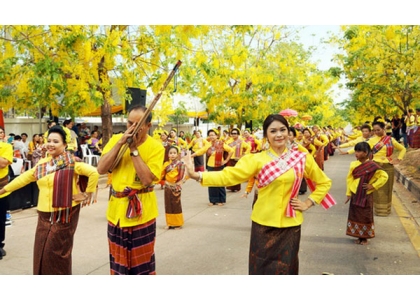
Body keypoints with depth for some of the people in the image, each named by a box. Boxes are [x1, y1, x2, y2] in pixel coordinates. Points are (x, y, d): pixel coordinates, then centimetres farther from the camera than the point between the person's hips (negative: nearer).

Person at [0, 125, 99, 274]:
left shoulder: (71, 162, -12)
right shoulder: (42, 163, 9)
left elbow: (93, 173, -19)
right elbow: (24, 178, 19)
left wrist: (87, 194, -13)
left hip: (64, 213, -6)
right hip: (44, 214, 6)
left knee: (56, 250, 0)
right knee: (41, 250, 10)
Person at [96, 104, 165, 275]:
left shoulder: (156, 147, -11)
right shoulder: (116, 139, 0)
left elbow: (147, 179, -21)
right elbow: (101, 169, -10)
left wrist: (133, 149, -21)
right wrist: (120, 143, -17)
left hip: (142, 211, -4)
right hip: (117, 209, 4)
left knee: (141, 260, 9)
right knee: (118, 258, 18)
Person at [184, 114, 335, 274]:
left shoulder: (303, 158, 0)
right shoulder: (257, 159, -6)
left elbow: (324, 182, 12)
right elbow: (229, 175, -17)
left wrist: (308, 203, 0)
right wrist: (197, 175, -28)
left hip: (290, 224, 1)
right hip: (263, 224, -1)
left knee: (286, 268, 13)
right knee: (262, 268, 11)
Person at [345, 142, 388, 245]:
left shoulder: (372, 165, -12)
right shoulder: (353, 164, -1)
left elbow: (384, 176, -8)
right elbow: (349, 179, 5)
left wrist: (373, 186, -12)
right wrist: (348, 194, 4)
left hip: (366, 196, -3)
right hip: (355, 195, 3)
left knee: (366, 216, 7)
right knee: (355, 215, 9)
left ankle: (365, 237, 22)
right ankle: (359, 236, 23)